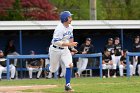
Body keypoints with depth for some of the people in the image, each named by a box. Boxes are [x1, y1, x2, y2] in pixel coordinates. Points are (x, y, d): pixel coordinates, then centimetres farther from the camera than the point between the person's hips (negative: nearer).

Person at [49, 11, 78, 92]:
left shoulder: (70, 27, 1)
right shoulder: (59, 29, -24)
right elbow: (56, 42, -30)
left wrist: (72, 48, 12)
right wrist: (69, 44, -33)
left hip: (65, 49, 6)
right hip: (55, 49, -6)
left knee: (69, 65, -16)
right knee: (53, 69, 7)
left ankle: (67, 85, -11)